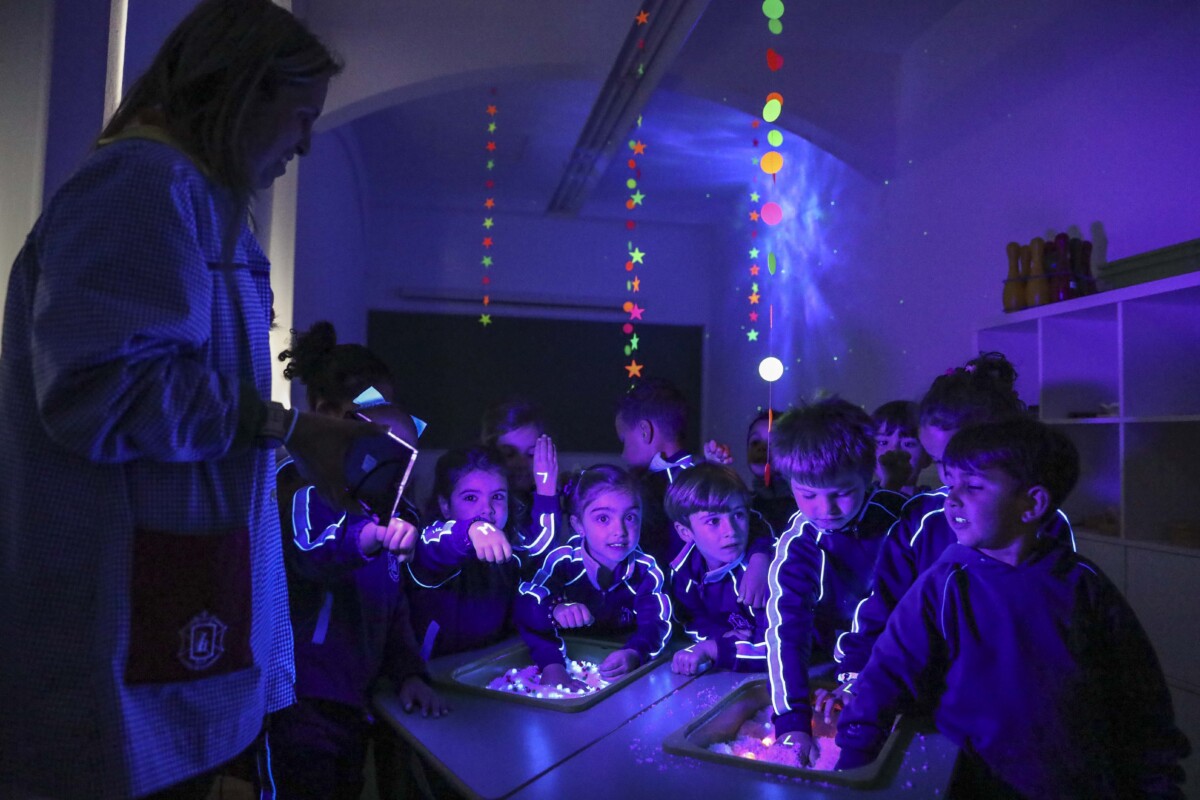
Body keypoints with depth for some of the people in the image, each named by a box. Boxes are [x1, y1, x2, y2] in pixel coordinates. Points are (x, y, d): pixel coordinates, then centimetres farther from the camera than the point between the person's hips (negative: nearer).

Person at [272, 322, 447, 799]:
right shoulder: (305, 483, -14)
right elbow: (310, 553, -36)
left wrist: (409, 673, 0)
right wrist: (370, 535, -56)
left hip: (354, 703, 7)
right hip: (303, 704, -7)